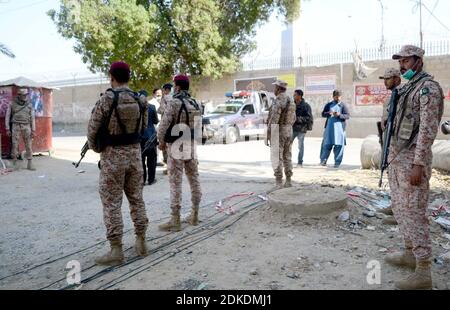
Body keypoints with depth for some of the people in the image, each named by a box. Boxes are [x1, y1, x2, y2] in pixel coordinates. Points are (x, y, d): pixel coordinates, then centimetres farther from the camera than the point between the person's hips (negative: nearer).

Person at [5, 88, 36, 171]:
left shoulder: (29, 105, 5)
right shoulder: (12, 104, 1)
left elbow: (32, 118, 5)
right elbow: (7, 117, 4)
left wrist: (33, 131, -1)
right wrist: (7, 129, -2)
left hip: (26, 127, 1)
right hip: (16, 127, -1)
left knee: (28, 146, -3)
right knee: (15, 145, -2)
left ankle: (30, 164, 1)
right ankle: (15, 163, 9)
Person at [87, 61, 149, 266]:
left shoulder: (107, 99, -13)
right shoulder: (140, 101, 2)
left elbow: (93, 128, -8)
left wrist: (96, 148, 10)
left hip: (113, 156, -5)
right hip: (134, 153, 5)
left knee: (111, 203, 2)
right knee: (136, 198, 15)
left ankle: (116, 250, 5)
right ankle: (141, 242, 22)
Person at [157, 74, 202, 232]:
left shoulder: (174, 102, -13)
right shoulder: (195, 103, 8)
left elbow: (164, 125, -16)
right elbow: (199, 125, 12)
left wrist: (161, 142, 0)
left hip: (176, 147, -7)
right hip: (192, 146, 7)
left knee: (175, 183, -2)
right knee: (194, 180, 12)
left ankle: (175, 221, 3)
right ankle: (194, 216, 22)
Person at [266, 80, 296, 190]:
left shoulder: (278, 102, -18)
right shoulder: (290, 101, 11)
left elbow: (273, 120, -22)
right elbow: (293, 119, 18)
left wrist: (268, 135, -17)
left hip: (278, 133, -8)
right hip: (288, 132, 8)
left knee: (277, 158, -4)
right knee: (287, 157, 12)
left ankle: (279, 183, -4)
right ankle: (288, 181, 14)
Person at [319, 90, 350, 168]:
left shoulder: (343, 105, 6)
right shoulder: (329, 105, 14)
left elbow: (348, 116, -1)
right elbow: (323, 114, 10)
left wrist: (339, 115, -18)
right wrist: (328, 113, -12)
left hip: (340, 127, -2)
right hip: (329, 127, 2)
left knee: (339, 145, -1)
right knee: (326, 144, 1)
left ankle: (337, 162, 6)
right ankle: (323, 160, 11)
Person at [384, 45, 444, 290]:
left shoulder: (428, 87, -11)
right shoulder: (407, 89, 17)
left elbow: (428, 129, -18)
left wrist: (418, 164, -23)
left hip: (412, 159, -10)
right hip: (397, 156, 10)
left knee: (413, 211, -8)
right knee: (399, 207, 15)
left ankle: (423, 272, -1)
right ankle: (410, 253, 29)